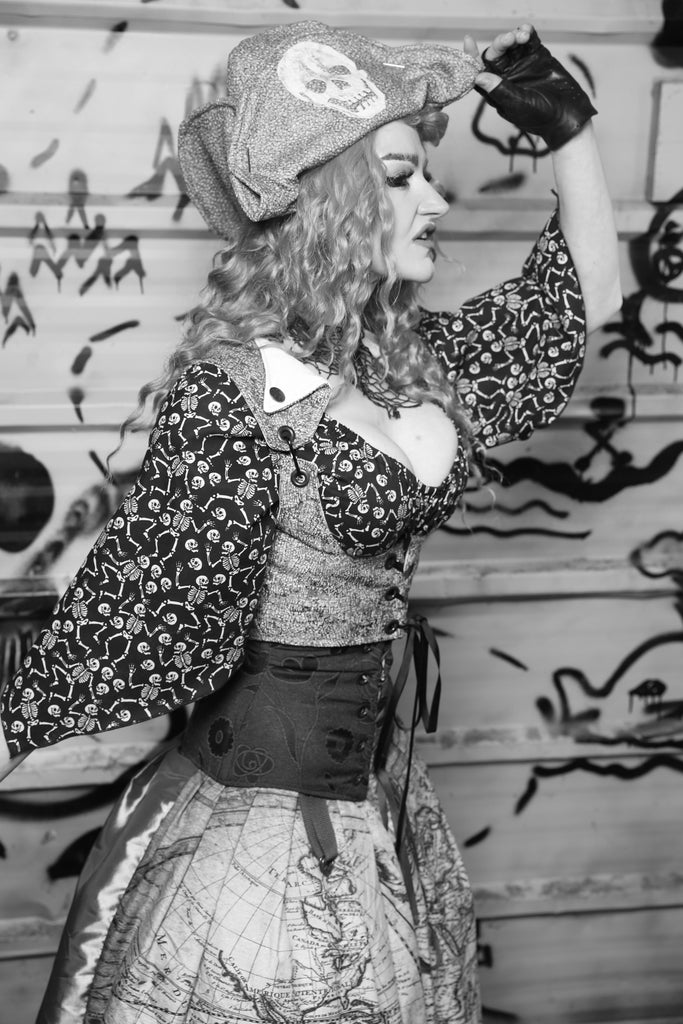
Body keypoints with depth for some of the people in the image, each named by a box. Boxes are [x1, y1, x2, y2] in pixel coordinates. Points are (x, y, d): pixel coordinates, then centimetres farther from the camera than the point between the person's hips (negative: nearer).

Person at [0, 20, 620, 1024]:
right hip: (268, 809, -8)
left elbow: (586, 300, 14)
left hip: (377, 789, 8)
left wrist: (569, 127, 7)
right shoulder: (234, 386, -20)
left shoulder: (415, 358, 2)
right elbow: (140, 607, -17)